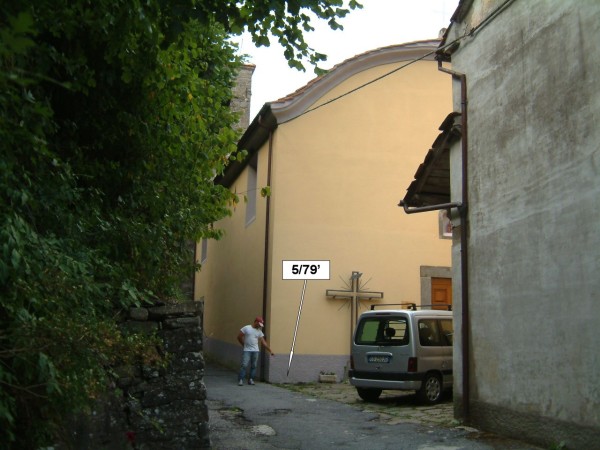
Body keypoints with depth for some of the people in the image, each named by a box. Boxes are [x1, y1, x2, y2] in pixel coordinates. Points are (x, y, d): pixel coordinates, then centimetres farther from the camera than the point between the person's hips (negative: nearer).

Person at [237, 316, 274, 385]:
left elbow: (263, 342, 8)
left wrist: (270, 351, 4)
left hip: (255, 351, 4)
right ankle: (240, 380, -5)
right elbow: (239, 337, 2)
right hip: (247, 350, -4)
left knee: (254, 366, 4)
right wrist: (244, 345, 7)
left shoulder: (259, 331, 9)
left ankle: (251, 380, 12)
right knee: (244, 365, -9)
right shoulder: (246, 328, -4)